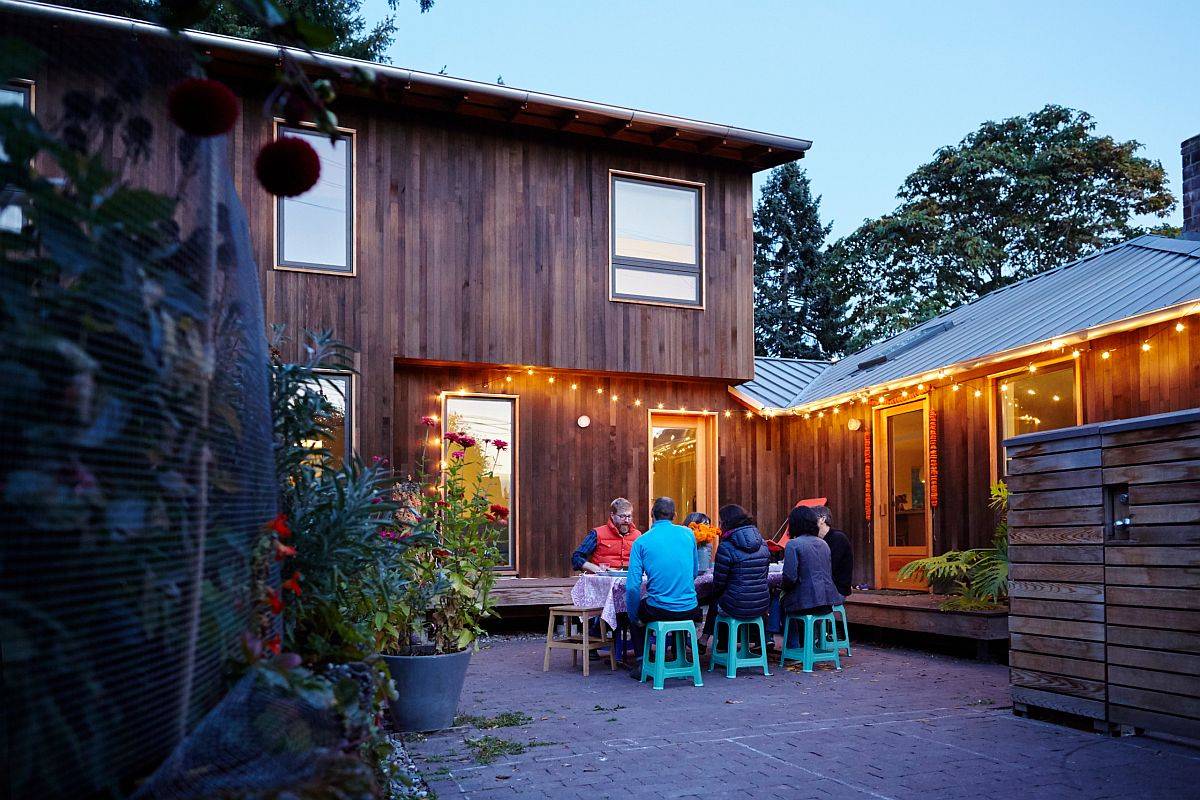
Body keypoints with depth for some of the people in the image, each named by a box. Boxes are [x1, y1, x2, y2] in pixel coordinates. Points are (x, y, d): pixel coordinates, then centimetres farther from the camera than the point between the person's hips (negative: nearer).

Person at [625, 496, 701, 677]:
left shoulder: (641, 541, -5)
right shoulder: (688, 534, 4)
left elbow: (633, 586, -9)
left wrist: (635, 616, 5)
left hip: (659, 611, -3)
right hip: (690, 611, 3)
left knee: (634, 610, 30)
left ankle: (642, 664, 24)